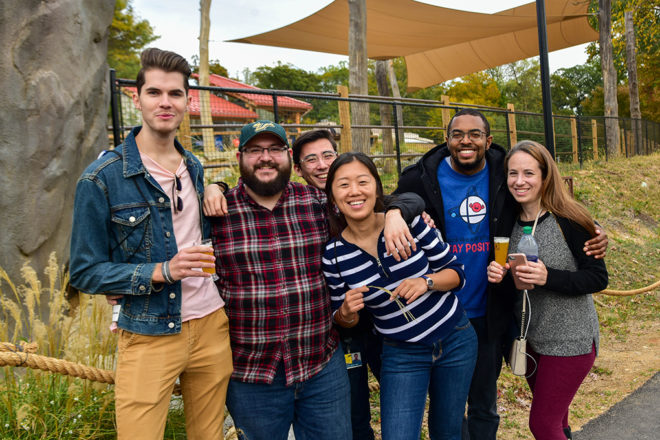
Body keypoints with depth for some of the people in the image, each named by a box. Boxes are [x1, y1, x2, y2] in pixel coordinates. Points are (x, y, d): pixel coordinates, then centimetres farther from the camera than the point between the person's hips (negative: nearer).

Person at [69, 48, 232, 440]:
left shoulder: (195, 168, 8)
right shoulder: (101, 179, -10)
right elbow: (85, 272, -8)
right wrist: (160, 271, -21)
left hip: (211, 326, 5)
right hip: (149, 337, -5)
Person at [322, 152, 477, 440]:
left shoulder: (409, 221, -15)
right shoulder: (334, 255, -13)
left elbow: (456, 272, -5)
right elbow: (343, 320, 0)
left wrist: (426, 282, -25)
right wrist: (347, 311, -23)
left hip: (455, 339, 1)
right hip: (401, 354, -1)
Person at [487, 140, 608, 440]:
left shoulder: (567, 221, -17)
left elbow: (598, 278, -15)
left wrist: (548, 277, -30)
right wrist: (498, 275, -12)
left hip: (570, 339, -6)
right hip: (530, 338, 6)